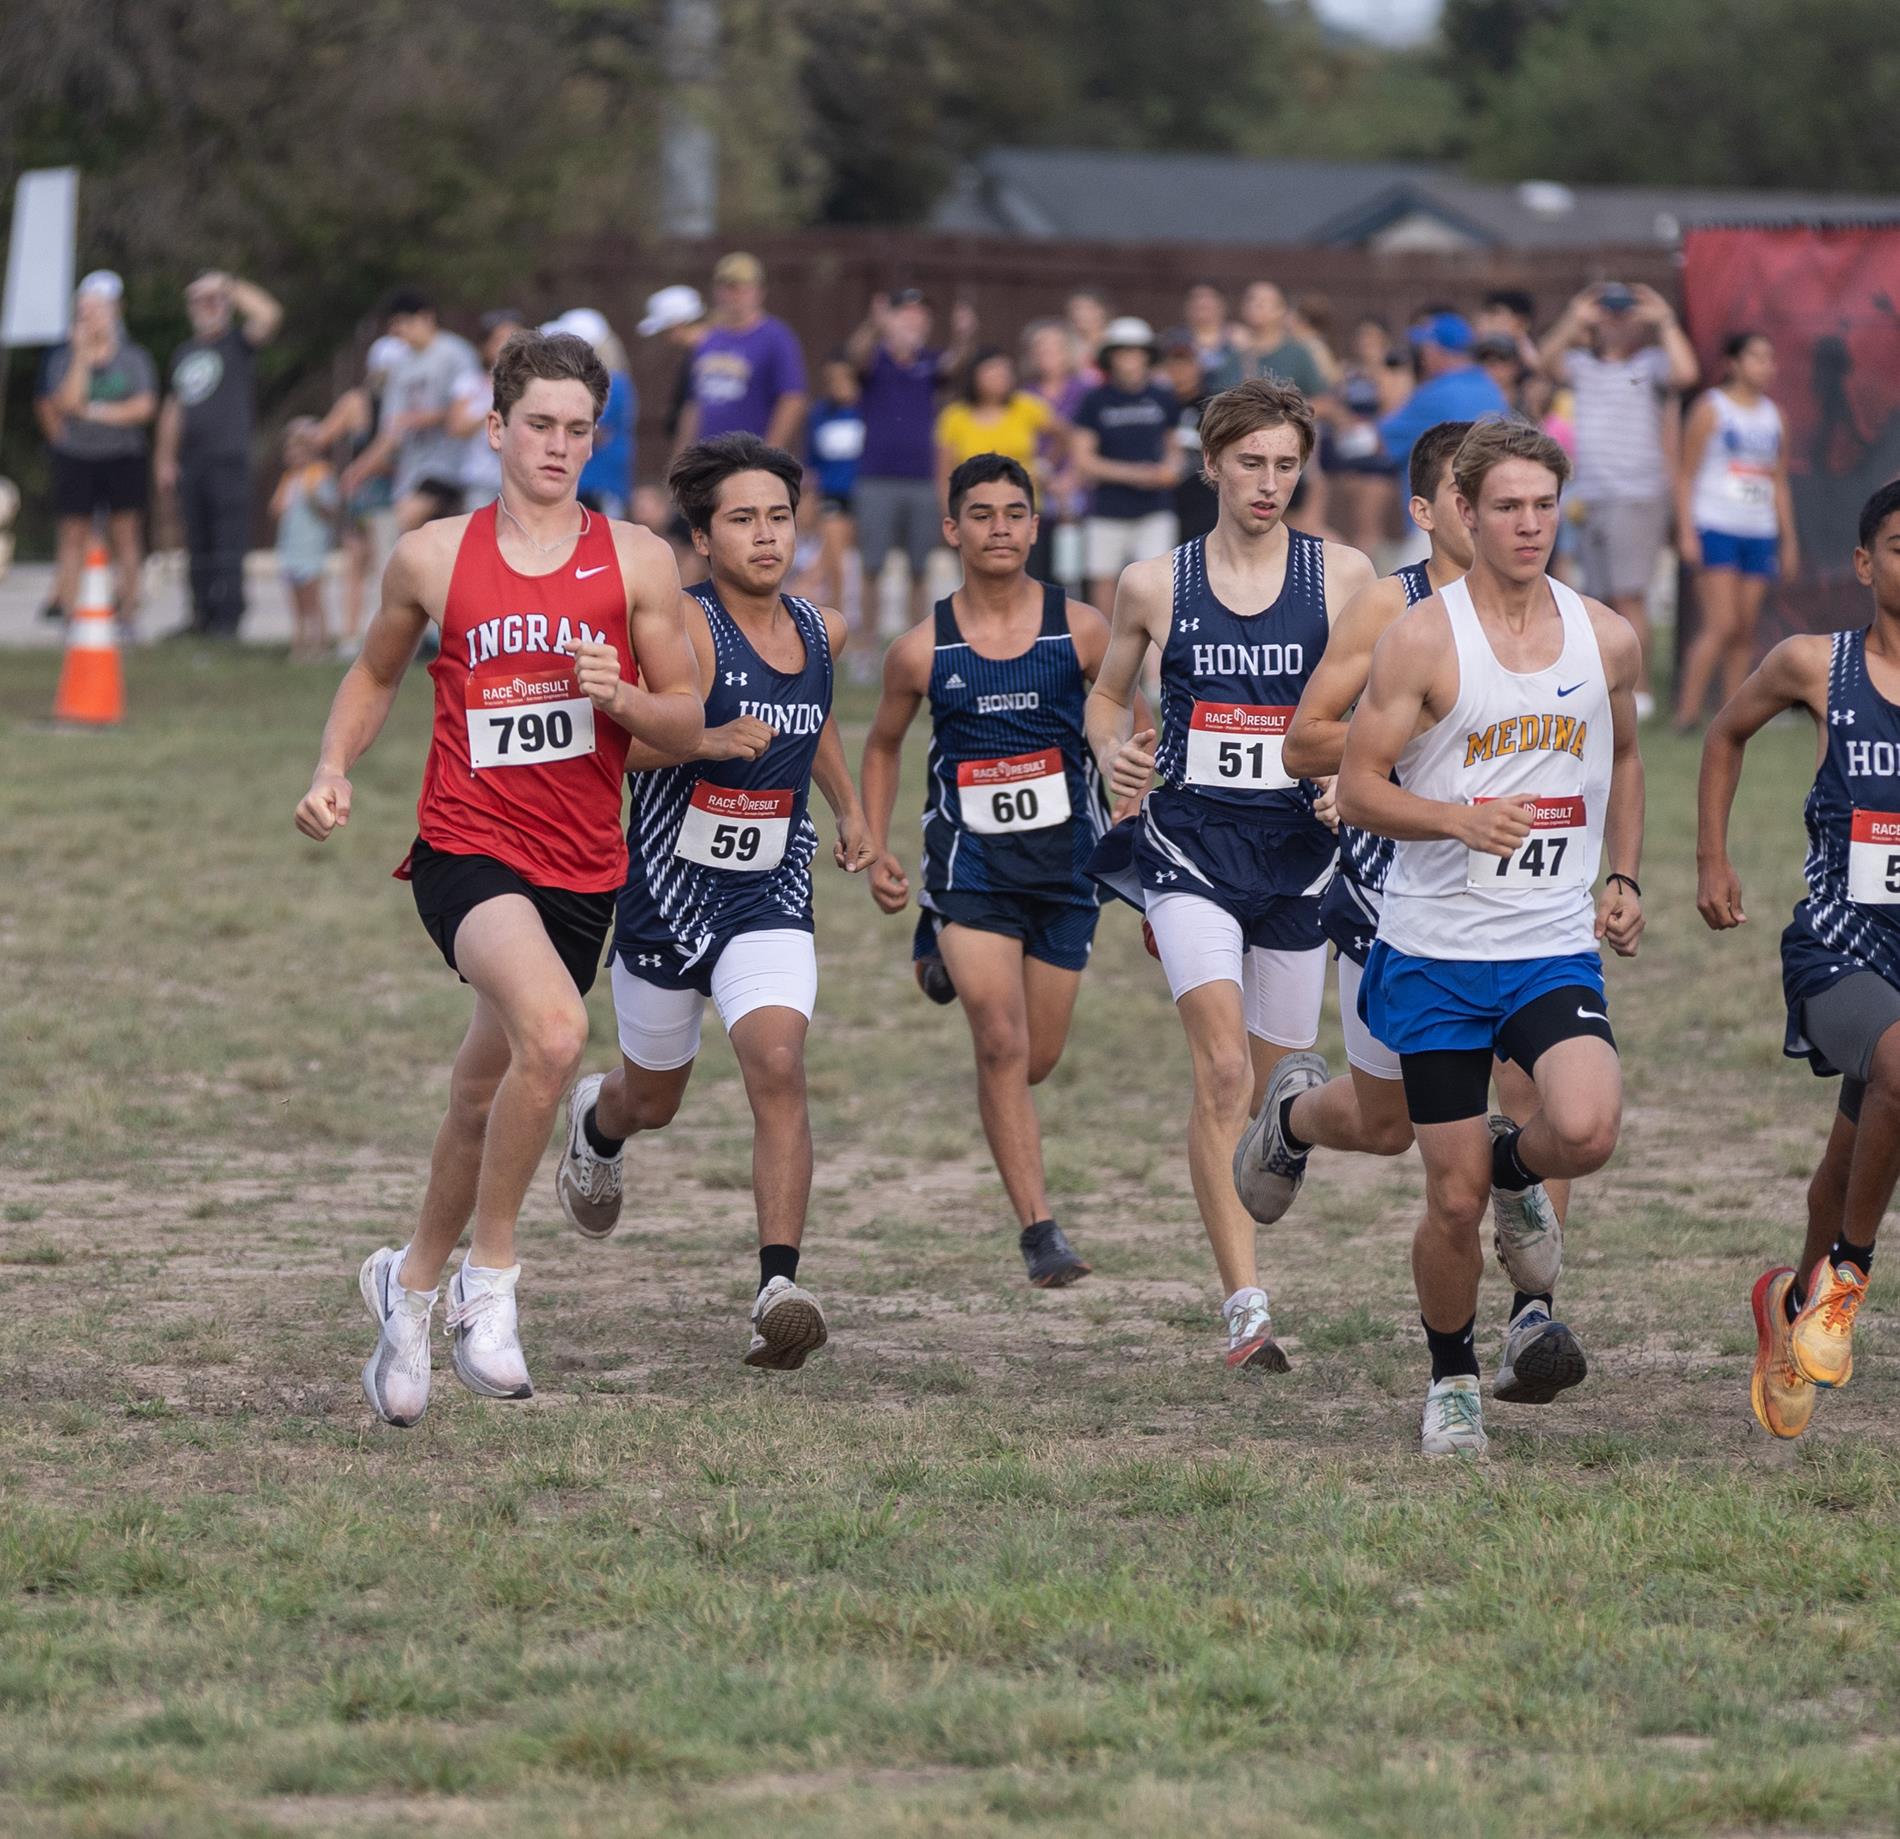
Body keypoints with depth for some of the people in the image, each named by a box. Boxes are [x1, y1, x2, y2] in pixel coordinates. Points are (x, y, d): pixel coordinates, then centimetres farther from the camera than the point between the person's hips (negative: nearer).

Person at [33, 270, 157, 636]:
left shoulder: (135, 357, 2)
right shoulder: (64, 358, 4)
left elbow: (144, 407, -7)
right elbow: (68, 402, -10)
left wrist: (96, 412, -12)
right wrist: (82, 356, -14)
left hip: (123, 458, -1)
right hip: (75, 456, 1)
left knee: (125, 534, -2)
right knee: (73, 537, -2)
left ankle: (128, 615, 0)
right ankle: (66, 610, -3)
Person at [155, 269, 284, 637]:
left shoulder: (238, 343, 1)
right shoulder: (184, 353, 20)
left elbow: (269, 315, -18)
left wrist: (230, 286, -10)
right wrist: (165, 460, 20)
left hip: (229, 458, -6)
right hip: (191, 462, 6)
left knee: (228, 542, -10)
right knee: (197, 544, 8)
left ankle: (227, 617, -12)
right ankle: (201, 616, 13)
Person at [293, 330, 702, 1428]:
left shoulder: (637, 562, 4)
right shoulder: (433, 557, 4)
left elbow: (690, 727, 6)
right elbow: (377, 673, 21)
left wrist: (621, 696, -15)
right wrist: (334, 768, 5)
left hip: (583, 870, 3)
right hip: (467, 848, -3)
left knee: (489, 1098, 14)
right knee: (554, 1030, -30)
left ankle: (413, 1281, 39)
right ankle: (490, 1276, -15)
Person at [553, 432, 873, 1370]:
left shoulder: (821, 631, 3)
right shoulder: (684, 628, -18)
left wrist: (850, 806, 21)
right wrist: (704, 739, -41)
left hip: (770, 902, 3)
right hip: (665, 894, -3)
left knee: (778, 1064, -22)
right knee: (652, 1099, 17)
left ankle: (779, 1288, -26)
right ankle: (596, 1121, 56)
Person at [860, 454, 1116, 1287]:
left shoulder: (1080, 631, -4)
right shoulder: (923, 649, -2)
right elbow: (882, 746, 14)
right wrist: (875, 849, 5)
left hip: (1064, 861, 2)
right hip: (970, 865, -2)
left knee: (1036, 1058, 10)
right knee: (1001, 1045, -15)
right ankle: (1038, 1226, -13)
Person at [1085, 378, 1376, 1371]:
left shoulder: (1343, 575, 1)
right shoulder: (1154, 584, 3)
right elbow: (1107, 695, 17)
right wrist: (1113, 751, -4)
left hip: (1296, 849, 2)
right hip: (1188, 842, -2)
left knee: (1270, 1087, 10)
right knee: (1223, 1070, -20)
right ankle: (1247, 1308, -24)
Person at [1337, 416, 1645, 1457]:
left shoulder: (1608, 640, 6)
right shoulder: (1421, 639, -7)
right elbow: (1356, 789, -6)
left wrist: (1623, 878, 12)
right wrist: (1459, 819, -23)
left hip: (1556, 951, 2)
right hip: (1436, 953, -2)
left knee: (1587, 1130, -24)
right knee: (1453, 1201, 0)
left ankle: (1517, 1168, 13)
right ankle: (1452, 1382, 25)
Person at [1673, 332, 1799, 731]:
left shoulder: (1773, 416, 14)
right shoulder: (1711, 410, -3)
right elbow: (1686, 474, -4)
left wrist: (1789, 540, 15)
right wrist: (1686, 533, -11)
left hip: (1759, 533, 6)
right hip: (1715, 530, -6)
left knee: (1745, 631, 3)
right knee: (1721, 625, -14)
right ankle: (1687, 711, -10)